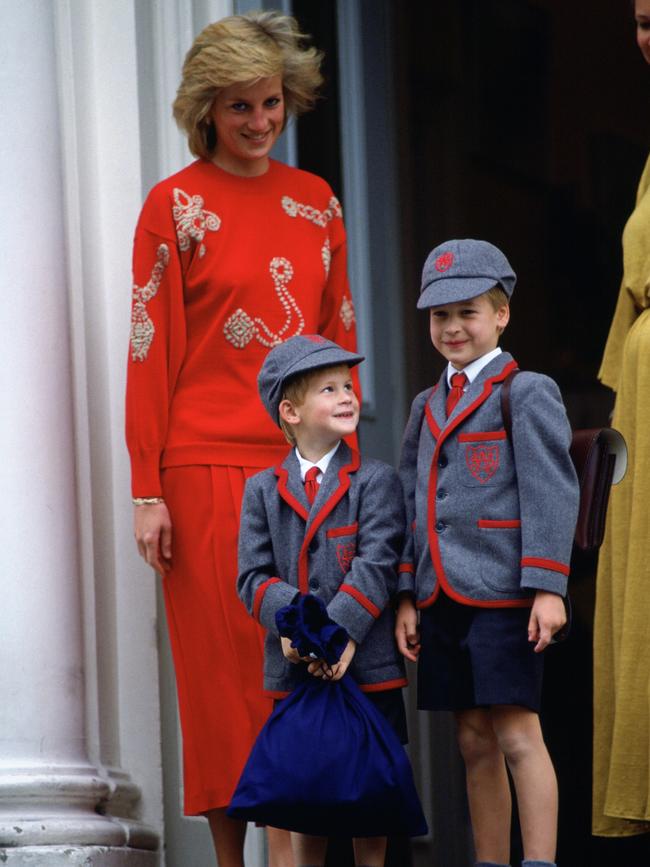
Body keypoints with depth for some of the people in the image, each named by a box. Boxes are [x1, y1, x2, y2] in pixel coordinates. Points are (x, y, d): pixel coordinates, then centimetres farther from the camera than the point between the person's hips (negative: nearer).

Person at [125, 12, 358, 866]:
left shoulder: (316, 201, 12)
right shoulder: (175, 205, -1)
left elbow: (340, 339, 15)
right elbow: (150, 352, -3)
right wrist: (147, 490, -8)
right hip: (210, 467, -4)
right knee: (227, 667, -1)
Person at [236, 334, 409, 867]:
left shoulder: (375, 481, 1)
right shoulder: (262, 490, 9)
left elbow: (376, 566, -9)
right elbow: (254, 574, 1)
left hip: (364, 662, -2)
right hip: (294, 668, 2)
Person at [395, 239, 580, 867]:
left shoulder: (527, 394, -2)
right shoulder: (426, 406, 18)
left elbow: (551, 494, -8)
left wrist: (547, 587, -15)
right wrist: (406, 596, 12)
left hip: (502, 594, -6)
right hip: (442, 598, 6)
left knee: (517, 734, -8)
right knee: (474, 744, 9)